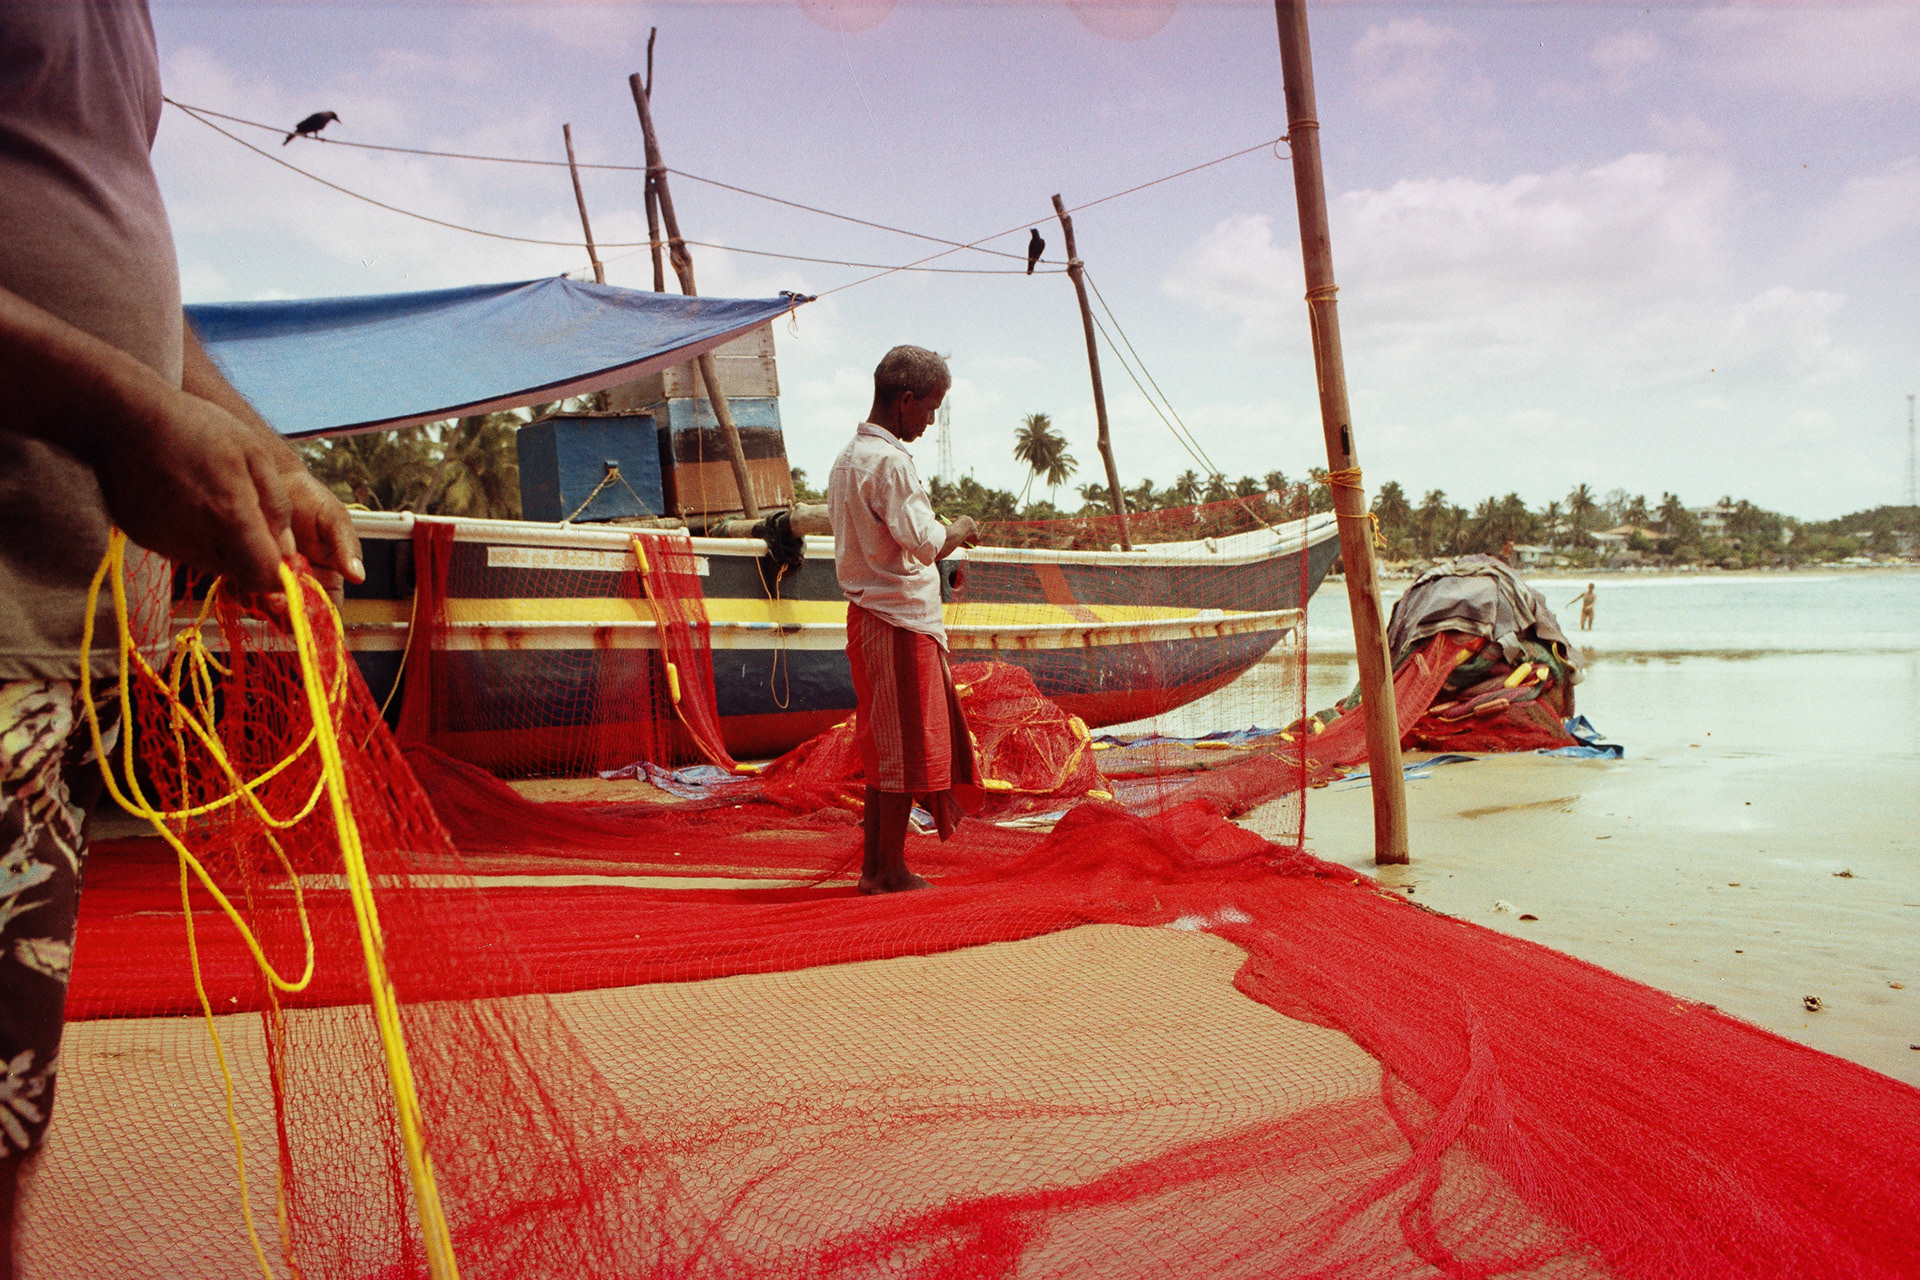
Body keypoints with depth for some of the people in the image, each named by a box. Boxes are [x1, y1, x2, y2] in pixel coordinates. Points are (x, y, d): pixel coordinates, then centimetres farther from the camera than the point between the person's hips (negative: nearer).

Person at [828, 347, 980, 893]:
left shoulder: (847, 458, 14)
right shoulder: (890, 461, -16)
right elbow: (924, 542, -22)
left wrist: (941, 536, 17)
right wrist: (958, 530, -3)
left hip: (867, 616, 10)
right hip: (901, 620, -10)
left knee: (882, 747, 15)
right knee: (906, 748, -1)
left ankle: (873, 867, 21)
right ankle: (892, 872, 8)